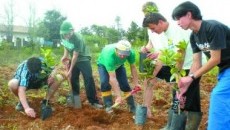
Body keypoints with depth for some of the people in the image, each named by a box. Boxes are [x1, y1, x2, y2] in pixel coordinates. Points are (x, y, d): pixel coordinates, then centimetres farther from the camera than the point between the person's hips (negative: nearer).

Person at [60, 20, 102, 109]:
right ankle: (75, 101, 18)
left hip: (83, 59, -6)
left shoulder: (77, 39, -31)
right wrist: (65, 55, -5)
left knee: (89, 79, -13)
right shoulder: (63, 36, -12)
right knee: (73, 79, 6)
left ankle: (94, 102, -9)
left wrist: (70, 70, -22)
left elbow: (75, 56, -26)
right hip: (73, 59, 6)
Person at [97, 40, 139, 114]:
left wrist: (136, 83, -17)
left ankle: (133, 107, 2)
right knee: (105, 83, -23)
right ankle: (108, 106, -11)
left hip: (118, 65, 3)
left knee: (124, 83, -7)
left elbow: (133, 67, -15)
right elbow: (112, 78, -44)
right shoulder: (109, 54, -46)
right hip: (103, 64, -3)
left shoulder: (131, 53, -34)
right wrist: (118, 96, -43)